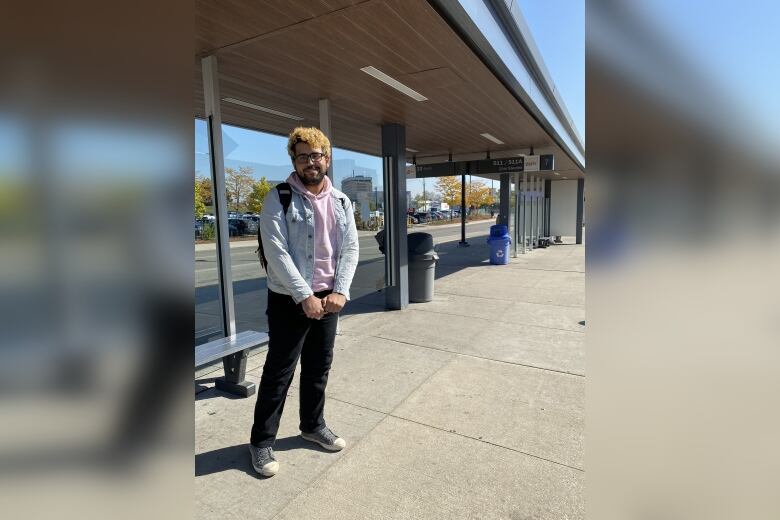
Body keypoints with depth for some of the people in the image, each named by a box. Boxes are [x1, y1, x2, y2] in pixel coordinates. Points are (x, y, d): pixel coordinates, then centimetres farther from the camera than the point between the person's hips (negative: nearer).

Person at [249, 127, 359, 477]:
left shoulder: (342, 202, 6)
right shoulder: (278, 199, -9)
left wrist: (340, 292, -9)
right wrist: (304, 296, -19)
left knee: (319, 368, 17)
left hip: (328, 299, 5)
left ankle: (313, 425, 38)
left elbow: (350, 249, 3)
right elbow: (276, 252, -16)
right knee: (278, 372, 6)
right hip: (290, 301, -5)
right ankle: (262, 441, 24)